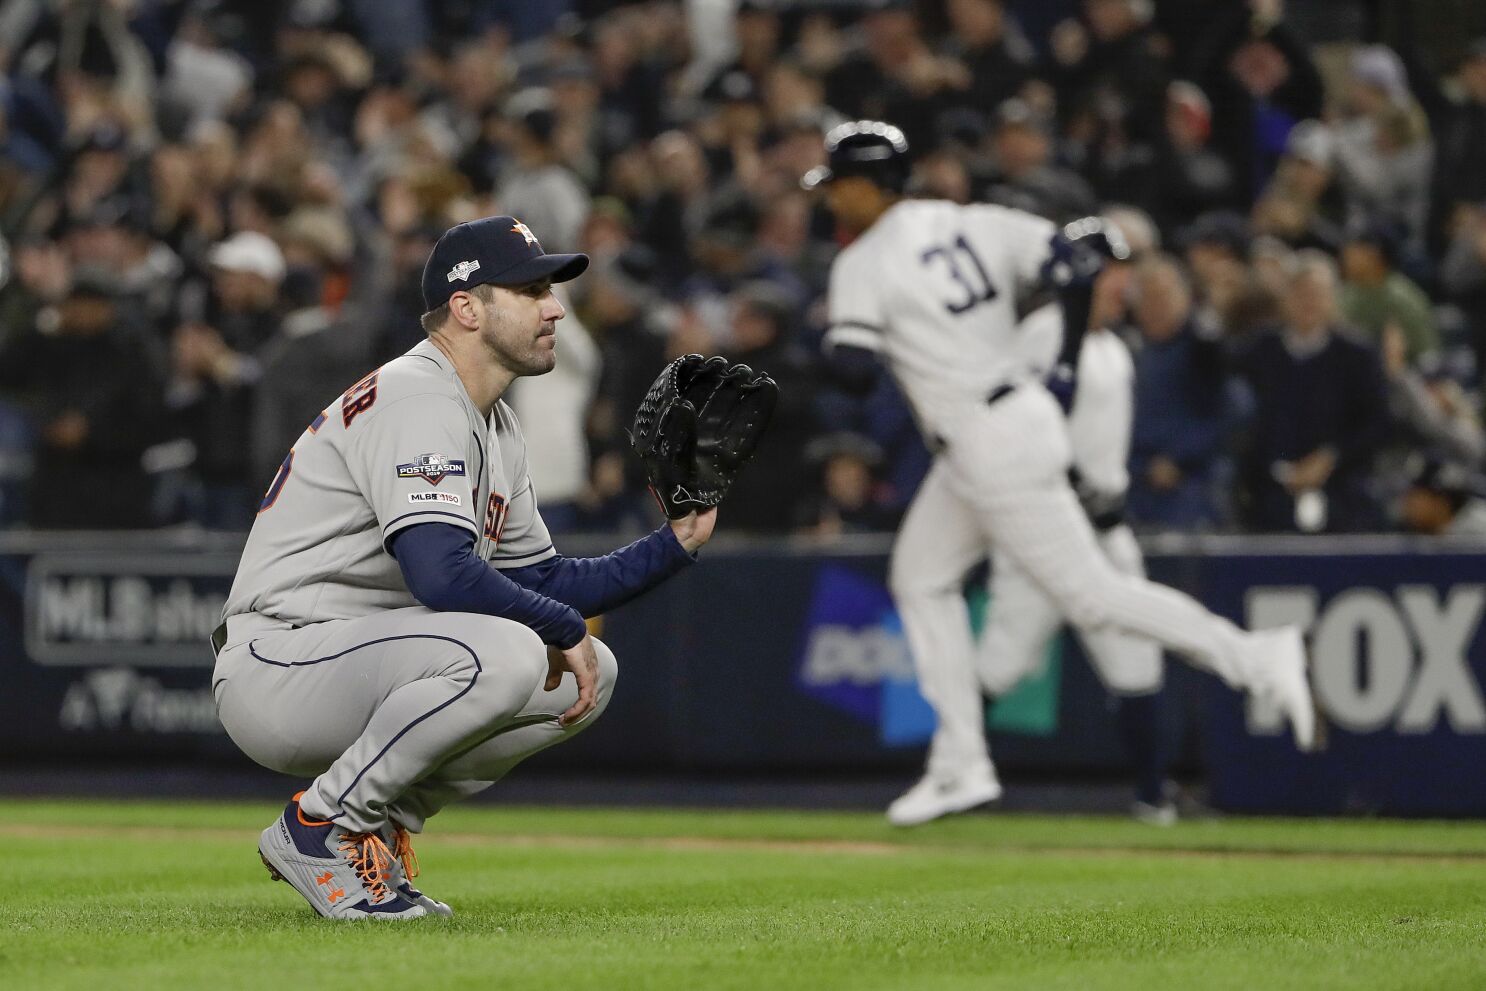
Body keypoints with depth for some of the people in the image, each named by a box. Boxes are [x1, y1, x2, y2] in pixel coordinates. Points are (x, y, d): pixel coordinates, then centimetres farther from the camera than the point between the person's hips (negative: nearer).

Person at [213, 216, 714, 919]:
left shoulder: (495, 428, 17)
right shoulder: (416, 401, -16)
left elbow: (539, 582, 19)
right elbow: (443, 575, -30)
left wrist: (673, 545, 8)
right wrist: (564, 627, -17)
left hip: (360, 665, 10)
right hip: (274, 670, -10)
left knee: (588, 672, 5)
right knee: (504, 653, -32)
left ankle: (382, 821, 6)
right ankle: (320, 827, -16)